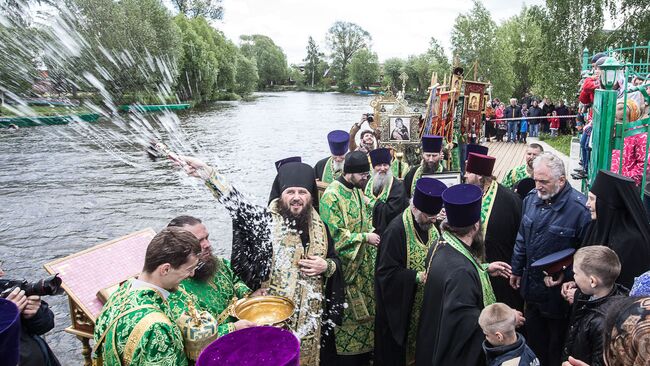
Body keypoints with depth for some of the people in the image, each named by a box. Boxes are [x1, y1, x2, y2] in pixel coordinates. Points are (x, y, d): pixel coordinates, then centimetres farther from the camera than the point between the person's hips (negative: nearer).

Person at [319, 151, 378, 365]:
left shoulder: (358, 191, 8)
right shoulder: (332, 196, -17)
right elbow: (335, 235, -21)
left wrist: (372, 235, 1)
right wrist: (365, 237, -18)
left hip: (364, 264, 8)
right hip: (345, 267, -8)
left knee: (364, 311, 16)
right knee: (347, 315, 2)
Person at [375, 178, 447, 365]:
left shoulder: (432, 227, 0)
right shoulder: (396, 230, -23)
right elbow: (386, 272, -22)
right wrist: (417, 276, -27)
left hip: (426, 305, 6)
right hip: (400, 308, -6)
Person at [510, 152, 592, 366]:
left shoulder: (579, 208, -22)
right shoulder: (532, 198, -1)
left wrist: (565, 275, -23)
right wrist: (517, 270, 15)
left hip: (557, 293, -6)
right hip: (530, 287, 6)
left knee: (556, 349, 15)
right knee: (534, 342, 25)